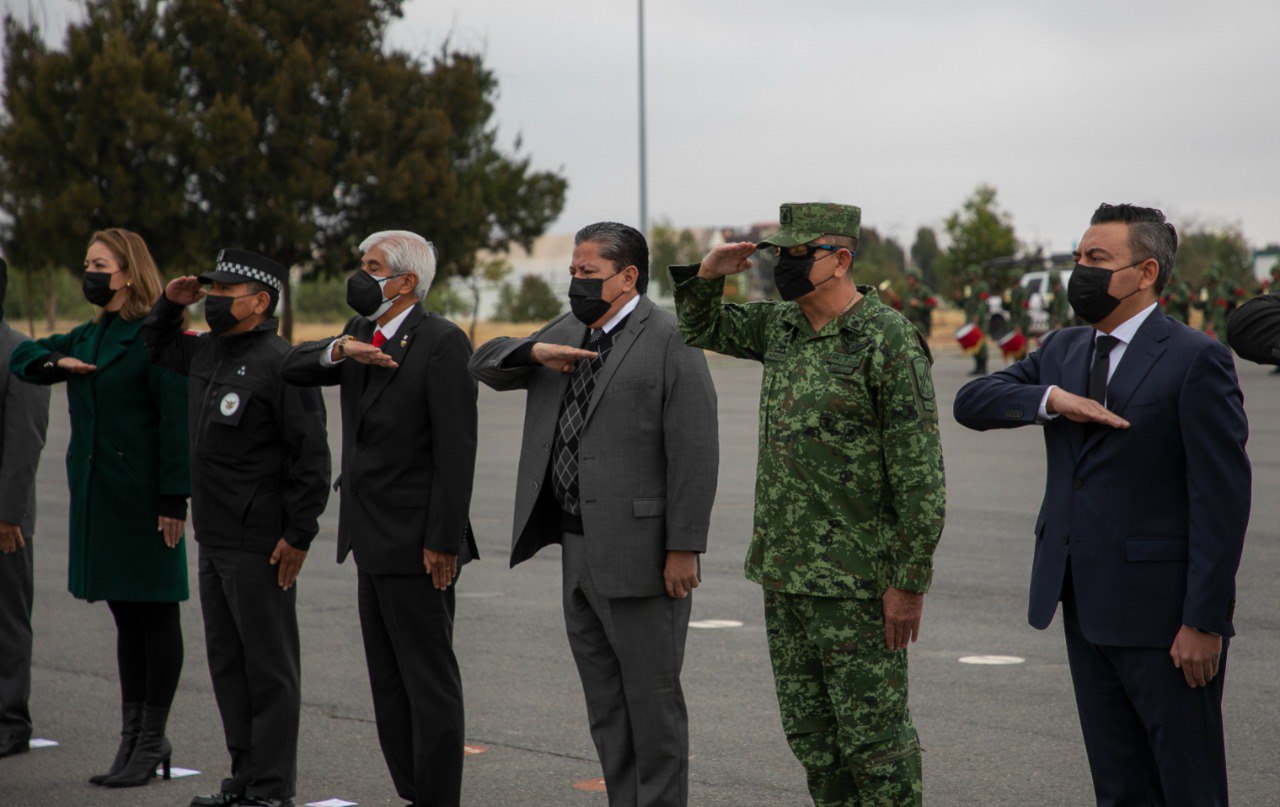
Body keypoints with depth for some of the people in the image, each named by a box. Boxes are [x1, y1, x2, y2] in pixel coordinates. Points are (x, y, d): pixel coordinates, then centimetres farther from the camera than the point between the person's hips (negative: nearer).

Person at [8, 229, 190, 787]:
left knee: (155, 613, 0)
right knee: (126, 615, 13)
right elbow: (21, 358, 23)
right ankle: (133, 736, 19)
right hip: (97, 492, 8)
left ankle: (151, 742, 5)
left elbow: (176, 421, -15)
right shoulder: (88, 337, 14)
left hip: (144, 497, -8)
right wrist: (55, 362, 1)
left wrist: (173, 499, -18)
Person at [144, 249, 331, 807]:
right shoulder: (206, 352, 12)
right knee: (227, 662, 14)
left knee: (269, 667, -2)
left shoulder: (279, 363, -15)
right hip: (214, 540, 9)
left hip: (261, 546, -9)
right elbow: (157, 346, 33)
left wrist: (298, 534, -18)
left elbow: (311, 454, -17)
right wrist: (171, 303, 13)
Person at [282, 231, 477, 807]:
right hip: (372, 542, 9)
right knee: (388, 680, 13)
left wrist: (443, 540, -20)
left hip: (415, 542, -9)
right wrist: (341, 351, -16)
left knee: (429, 682, -3)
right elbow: (294, 368, 4)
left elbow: (456, 449, -17)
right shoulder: (362, 334, 13)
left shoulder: (441, 342, -13)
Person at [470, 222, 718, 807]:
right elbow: (486, 363, 15)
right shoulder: (569, 332, 14)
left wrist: (684, 548, -18)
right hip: (579, 550, 8)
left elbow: (694, 453, -15)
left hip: (640, 553, -8)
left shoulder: (671, 341, -11)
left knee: (652, 698, -1)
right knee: (605, 704, 13)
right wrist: (537, 351, -6)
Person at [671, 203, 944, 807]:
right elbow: (702, 329, 27)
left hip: (857, 579, -8)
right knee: (809, 734, 13)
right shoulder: (780, 325, 10)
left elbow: (920, 473, -16)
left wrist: (910, 582, -17)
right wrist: (708, 274, 5)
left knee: (873, 734, -2)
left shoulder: (889, 341, -14)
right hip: (784, 574, 8)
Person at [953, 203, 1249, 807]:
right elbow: (970, 402, 7)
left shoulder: (1195, 360, -10)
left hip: (1161, 610, -7)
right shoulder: (1063, 351, 13)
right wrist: (1050, 399, -11)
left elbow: (1222, 498, -13)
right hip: (1087, 604, 7)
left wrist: (1205, 621, -17)